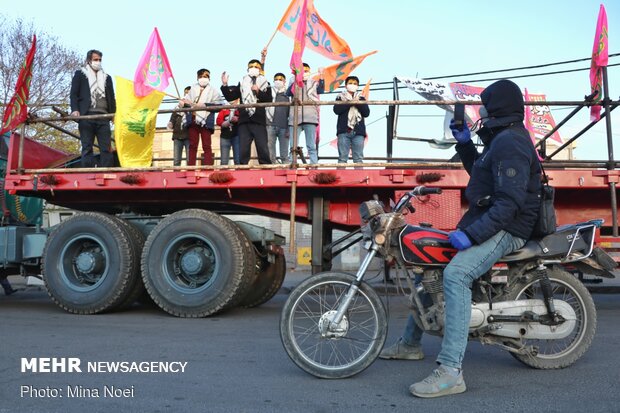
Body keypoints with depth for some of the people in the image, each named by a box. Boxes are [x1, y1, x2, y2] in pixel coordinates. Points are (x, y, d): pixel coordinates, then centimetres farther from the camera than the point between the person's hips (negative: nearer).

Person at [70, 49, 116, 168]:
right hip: (86, 115, -2)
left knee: (106, 148, -6)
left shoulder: (106, 77, 24)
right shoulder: (80, 74, 15)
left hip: (103, 116, 3)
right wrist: (75, 110, -10)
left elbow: (112, 97, 21)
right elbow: (73, 94, 7)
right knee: (87, 148, -5)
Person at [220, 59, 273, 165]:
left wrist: (258, 92, -11)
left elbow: (269, 100, 0)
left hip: (259, 121, -2)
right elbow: (230, 97, 12)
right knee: (243, 150, 0)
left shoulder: (265, 84, 13)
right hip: (244, 121, 2)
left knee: (263, 149, -6)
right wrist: (225, 85, -1)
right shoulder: (242, 84, 19)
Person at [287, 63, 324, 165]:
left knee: (311, 146, -1)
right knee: (293, 147, 0)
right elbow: (288, 93, -1)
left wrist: (321, 76, -17)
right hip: (295, 118, 1)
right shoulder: (294, 82, 15)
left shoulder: (313, 83, 14)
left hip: (310, 118, 0)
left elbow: (321, 90, -5)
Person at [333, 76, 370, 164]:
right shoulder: (340, 97, 12)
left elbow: (366, 113, 6)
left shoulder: (361, 98, 18)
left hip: (358, 131, 2)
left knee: (358, 157, -1)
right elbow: (336, 110, -6)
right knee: (342, 157, -4)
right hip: (344, 131, -2)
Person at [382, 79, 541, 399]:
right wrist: (464, 143, 23)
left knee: (456, 273, -34)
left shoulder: (511, 142, -15)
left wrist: (471, 234, -29)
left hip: (506, 229, -11)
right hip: (488, 223, 11)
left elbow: (509, 202, -25)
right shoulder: (501, 139, 18)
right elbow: (479, 174, 32)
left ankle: (451, 372, -35)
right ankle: (410, 342, 23)